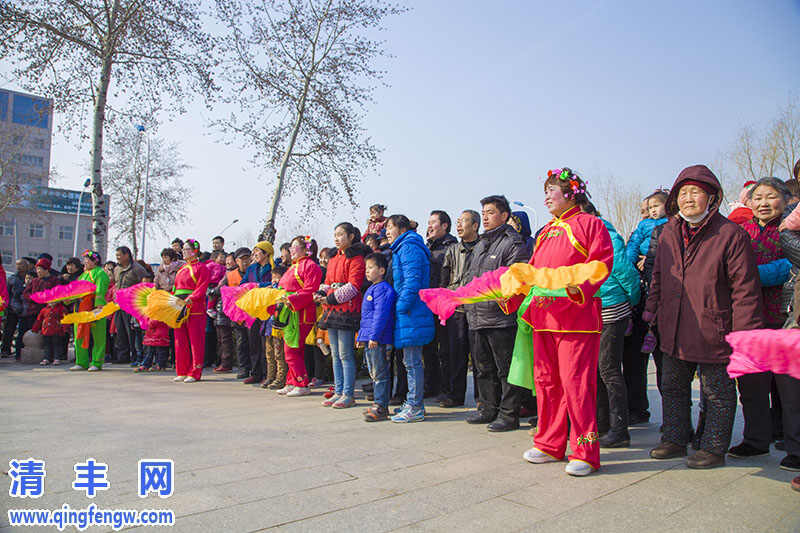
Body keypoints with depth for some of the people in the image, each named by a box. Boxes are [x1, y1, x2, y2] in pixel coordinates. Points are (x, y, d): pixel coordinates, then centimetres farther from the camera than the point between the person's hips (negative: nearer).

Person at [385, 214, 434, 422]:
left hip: (411, 314, -11)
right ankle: (414, 403, 23)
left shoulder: (409, 247, -10)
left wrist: (402, 307, -18)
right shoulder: (402, 249, 22)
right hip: (409, 314, 11)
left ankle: (415, 408, 3)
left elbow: (412, 281, -20)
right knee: (411, 362, 15)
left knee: (412, 362, -5)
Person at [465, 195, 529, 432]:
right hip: (476, 318, 9)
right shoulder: (479, 245, 20)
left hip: (500, 318, -9)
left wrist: (493, 301, -20)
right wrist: (467, 298, 16)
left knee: (506, 370, 1)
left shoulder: (513, 243, -7)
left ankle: (508, 414, 11)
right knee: (484, 368, 17)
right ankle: (488, 409, 29)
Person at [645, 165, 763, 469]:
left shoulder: (731, 235, -12)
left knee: (716, 392, 9)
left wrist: (744, 332, -14)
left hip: (712, 332, -6)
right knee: (672, 386, 16)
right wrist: (652, 306, 13)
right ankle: (674, 440, 32)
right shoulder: (669, 232, 6)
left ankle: (713, 448, 25)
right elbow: (658, 275, 17)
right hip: (673, 331, 6)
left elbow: (745, 289, -12)